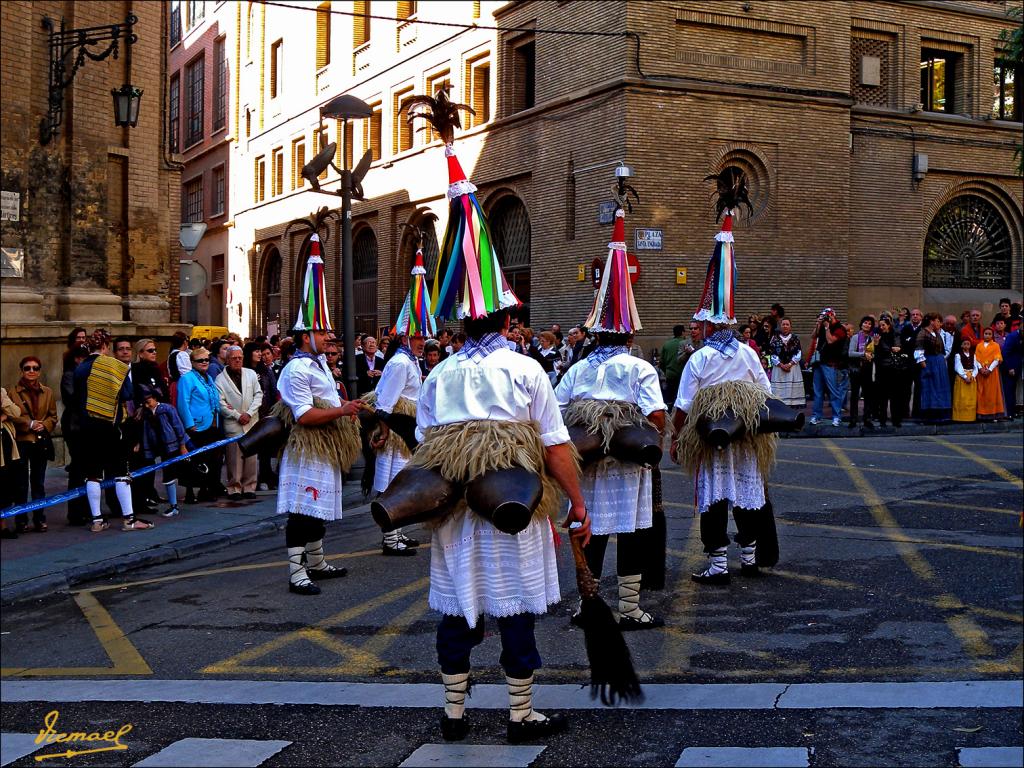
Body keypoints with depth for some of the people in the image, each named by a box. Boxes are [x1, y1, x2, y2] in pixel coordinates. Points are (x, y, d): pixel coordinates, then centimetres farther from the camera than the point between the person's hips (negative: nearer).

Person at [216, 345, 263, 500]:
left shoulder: (251, 374, 9)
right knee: (234, 458, -3)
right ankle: (234, 488, 5)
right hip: (232, 424, -3)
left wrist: (249, 413, -6)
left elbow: (258, 394, 6)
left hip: (252, 422, 3)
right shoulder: (220, 379, 0)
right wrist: (237, 416, -10)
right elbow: (221, 402, -5)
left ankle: (249, 487, 11)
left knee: (251, 457, 3)